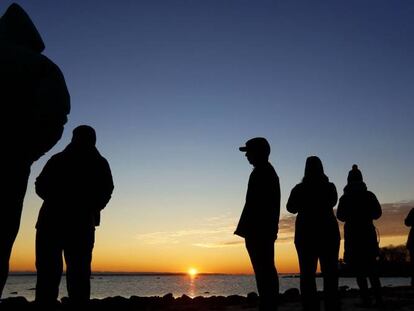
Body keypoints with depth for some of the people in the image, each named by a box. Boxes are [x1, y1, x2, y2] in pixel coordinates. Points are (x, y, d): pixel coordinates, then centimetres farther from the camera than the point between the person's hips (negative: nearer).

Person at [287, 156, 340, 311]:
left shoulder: (299, 189, -3)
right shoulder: (329, 187, 1)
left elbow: (291, 208, 10)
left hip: (306, 234, -1)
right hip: (328, 232, 1)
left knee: (307, 274, 2)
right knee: (330, 273, 6)